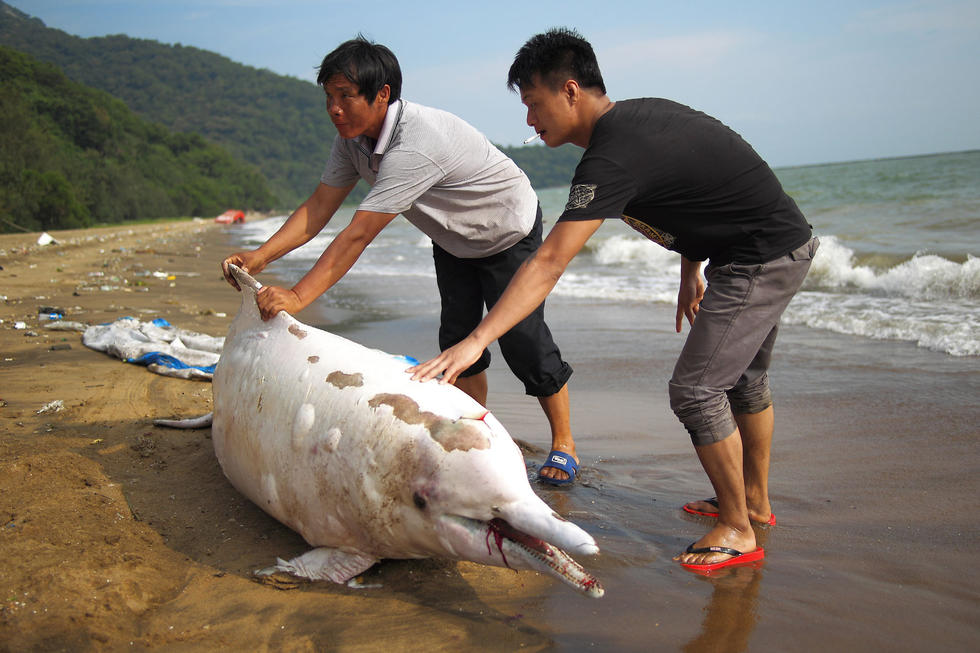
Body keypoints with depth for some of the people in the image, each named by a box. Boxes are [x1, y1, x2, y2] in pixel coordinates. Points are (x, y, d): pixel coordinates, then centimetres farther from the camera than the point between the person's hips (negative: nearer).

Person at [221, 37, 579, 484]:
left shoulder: (415, 145, -41)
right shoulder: (353, 138, -13)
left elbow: (358, 235, -43)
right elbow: (318, 208, -12)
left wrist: (298, 296, -43)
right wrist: (258, 258, -22)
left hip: (509, 233, -8)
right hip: (452, 239, 8)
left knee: (522, 337, -10)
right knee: (456, 337, 4)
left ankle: (564, 442, 7)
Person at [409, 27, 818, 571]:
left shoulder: (612, 159, -25)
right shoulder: (638, 115, 5)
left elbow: (548, 263, -32)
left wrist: (477, 340, -34)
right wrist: (690, 271, 16)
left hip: (761, 260, -10)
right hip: (781, 247, 10)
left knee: (696, 389, -7)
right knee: (741, 378, 22)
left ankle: (738, 531, 9)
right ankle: (755, 501, 39)